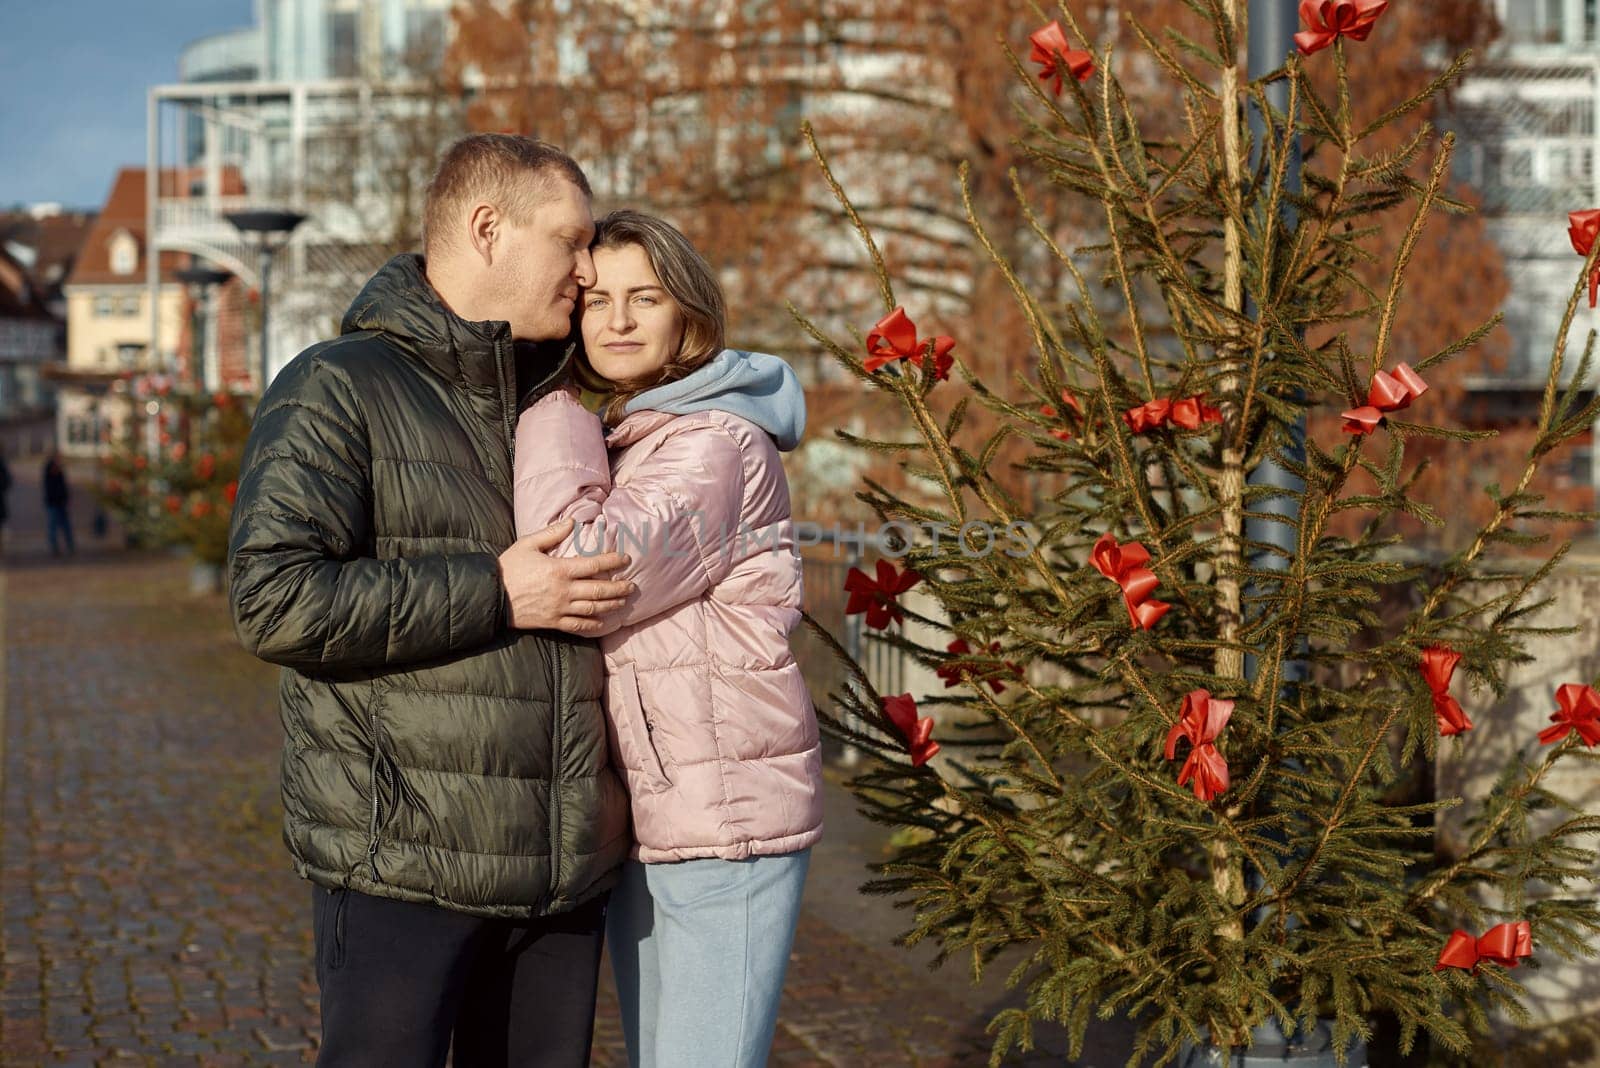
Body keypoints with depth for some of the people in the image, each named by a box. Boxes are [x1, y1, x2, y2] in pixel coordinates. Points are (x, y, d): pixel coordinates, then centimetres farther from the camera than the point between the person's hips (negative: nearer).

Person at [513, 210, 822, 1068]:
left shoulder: (716, 446, -15)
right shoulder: (618, 442, 15)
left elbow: (582, 579, -24)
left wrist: (553, 414, -15)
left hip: (723, 819, -9)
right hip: (641, 819, 9)